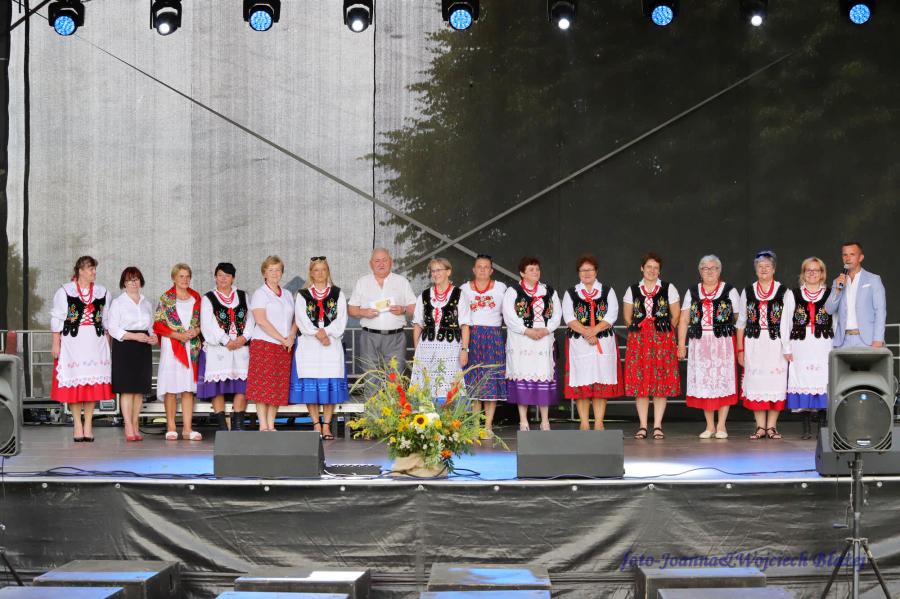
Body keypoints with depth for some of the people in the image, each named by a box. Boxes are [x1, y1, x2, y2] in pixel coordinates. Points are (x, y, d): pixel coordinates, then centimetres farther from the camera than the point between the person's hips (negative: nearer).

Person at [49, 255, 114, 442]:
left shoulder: (101, 291, 10)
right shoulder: (64, 291, 0)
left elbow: (106, 320, 15)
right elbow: (57, 319, 1)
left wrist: (107, 341, 10)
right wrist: (56, 343, -3)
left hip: (95, 341, 3)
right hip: (72, 341, -3)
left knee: (93, 381, 1)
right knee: (74, 381, -2)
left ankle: (88, 424, 10)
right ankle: (77, 424, 7)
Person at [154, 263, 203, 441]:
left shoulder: (196, 297, 12)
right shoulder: (166, 298, 1)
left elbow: (202, 320, 17)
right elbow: (157, 325, -3)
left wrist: (196, 330, -5)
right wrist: (178, 335, -12)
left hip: (192, 346, 3)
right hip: (171, 346, -3)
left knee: (188, 387, 2)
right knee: (171, 387, -3)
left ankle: (187, 428, 2)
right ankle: (171, 428, 2)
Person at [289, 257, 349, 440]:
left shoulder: (338, 294, 12)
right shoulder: (302, 295, 10)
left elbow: (341, 319, 2)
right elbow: (301, 320, -1)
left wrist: (326, 332, -13)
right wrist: (317, 334, -14)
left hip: (332, 344, 0)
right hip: (308, 345, 0)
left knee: (331, 386, -3)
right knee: (310, 386, -4)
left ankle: (326, 425, 1)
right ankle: (316, 425, 2)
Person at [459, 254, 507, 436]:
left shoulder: (501, 288, 9)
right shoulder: (465, 289, 9)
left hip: (494, 337, 0)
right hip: (472, 337, 1)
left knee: (492, 379, -4)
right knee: (474, 381, -1)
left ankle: (488, 426, -2)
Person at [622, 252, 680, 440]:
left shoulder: (668, 289, 4)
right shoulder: (632, 290, 8)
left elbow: (675, 315, 6)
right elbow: (627, 317, 12)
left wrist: (664, 332, 5)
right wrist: (639, 331, 7)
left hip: (663, 339, -1)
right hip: (638, 340, 1)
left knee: (662, 381, -2)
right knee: (639, 381, -1)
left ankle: (658, 426, 3)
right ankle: (643, 426, 4)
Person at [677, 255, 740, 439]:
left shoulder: (730, 291, 5)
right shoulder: (692, 293, 12)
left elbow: (739, 319, 3)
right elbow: (684, 320, 9)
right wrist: (681, 345, 1)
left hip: (723, 342, -2)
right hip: (700, 344, 2)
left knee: (723, 381, -4)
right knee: (703, 382, 3)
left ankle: (721, 426, 4)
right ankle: (710, 426, 11)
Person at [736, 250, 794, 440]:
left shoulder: (785, 293, 3)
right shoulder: (747, 292, 10)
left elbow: (788, 323, -1)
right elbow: (741, 323, 11)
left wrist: (787, 348, -7)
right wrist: (740, 350, 7)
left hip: (775, 344, -2)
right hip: (753, 344, 2)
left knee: (775, 383, -2)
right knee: (756, 383, 0)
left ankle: (771, 426, 6)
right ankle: (760, 427, 6)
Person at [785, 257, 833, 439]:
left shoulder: (830, 294, 8)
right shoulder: (794, 294, 9)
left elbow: (836, 322, 7)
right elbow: (786, 322, 8)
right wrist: (787, 348, 1)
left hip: (824, 347, 0)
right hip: (800, 347, 0)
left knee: (823, 382, -5)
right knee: (803, 383, -3)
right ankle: (806, 428, 1)